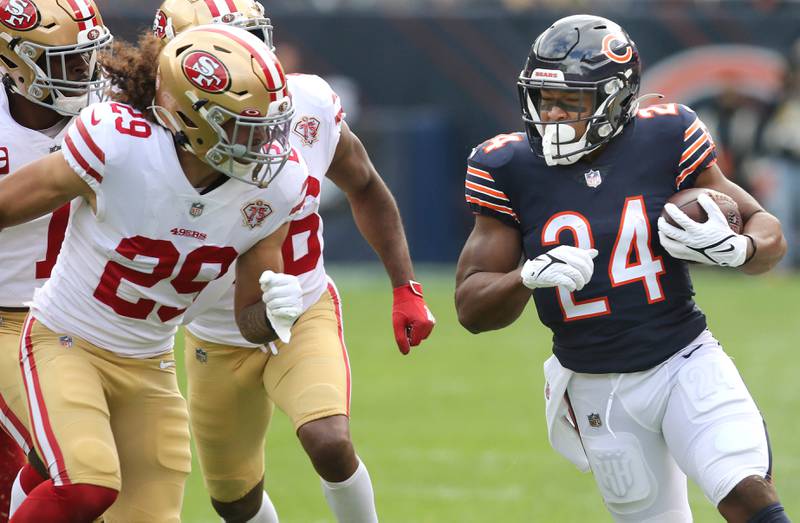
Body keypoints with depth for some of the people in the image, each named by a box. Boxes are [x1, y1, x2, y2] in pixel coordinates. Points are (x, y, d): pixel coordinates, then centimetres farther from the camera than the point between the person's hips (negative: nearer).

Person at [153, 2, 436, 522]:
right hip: (219, 338, 0)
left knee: (329, 442, -25)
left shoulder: (309, 105, -13)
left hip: (307, 315, 0)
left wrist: (406, 289, 5)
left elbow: (365, 189, 6)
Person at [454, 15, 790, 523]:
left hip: (686, 366, -1)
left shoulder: (663, 141, -9)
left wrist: (735, 248, -24)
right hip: (598, 392, 1)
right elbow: (471, 308, -4)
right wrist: (531, 276, -25)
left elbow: (769, 234, 0)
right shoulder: (513, 170, -7)